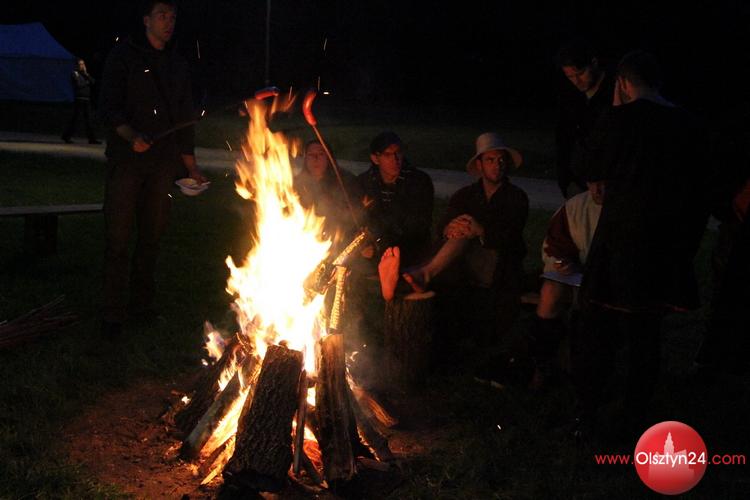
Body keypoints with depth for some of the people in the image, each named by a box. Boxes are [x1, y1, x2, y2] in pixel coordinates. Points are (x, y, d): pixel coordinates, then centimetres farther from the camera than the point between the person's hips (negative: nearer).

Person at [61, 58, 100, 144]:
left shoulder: (85, 74, 20)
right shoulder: (74, 74, -1)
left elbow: (92, 82, 6)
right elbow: (78, 84, -14)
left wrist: (86, 74, -2)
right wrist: (87, 83, -3)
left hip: (87, 99, 7)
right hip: (79, 99, -7)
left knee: (88, 120, 3)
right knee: (75, 118, -5)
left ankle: (92, 139, 1)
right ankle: (66, 136, 4)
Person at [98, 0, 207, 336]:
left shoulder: (177, 65, 15)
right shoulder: (123, 56, 0)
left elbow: (184, 120, 19)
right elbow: (109, 107, -8)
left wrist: (191, 166, 18)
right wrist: (131, 136, -26)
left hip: (162, 163, 5)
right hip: (126, 160, -5)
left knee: (152, 235, 9)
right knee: (118, 237, -5)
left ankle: (142, 303, 20)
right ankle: (114, 313, 0)